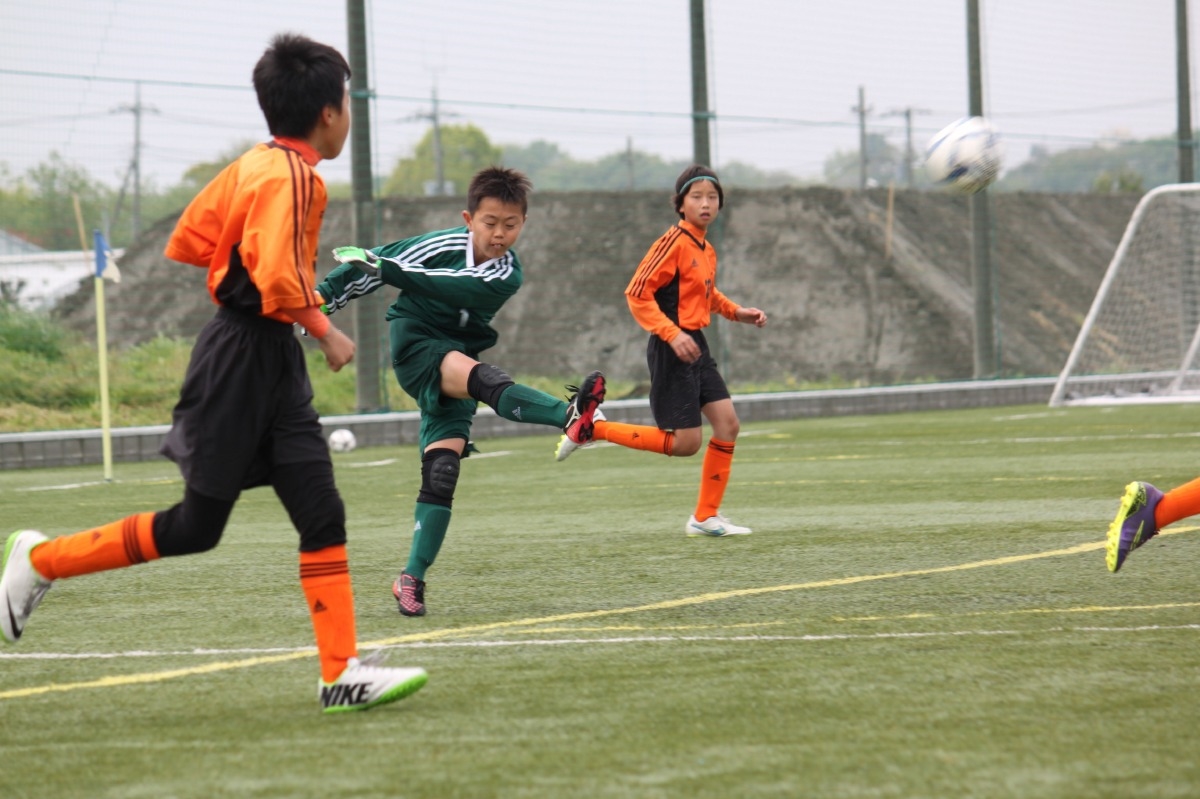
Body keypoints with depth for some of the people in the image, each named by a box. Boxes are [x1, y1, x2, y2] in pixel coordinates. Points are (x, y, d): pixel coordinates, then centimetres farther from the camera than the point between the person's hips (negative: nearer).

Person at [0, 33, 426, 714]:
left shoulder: (255, 165, 10)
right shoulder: (289, 175, -18)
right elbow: (277, 279, -28)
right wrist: (325, 331, -15)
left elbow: (187, 243, 15)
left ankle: (343, 675, -2)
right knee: (197, 525, 2)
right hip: (243, 358, -9)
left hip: (273, 363, 9)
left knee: (323, 514, 1)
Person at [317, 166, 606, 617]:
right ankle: (570, 417, -59)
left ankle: (412, 578, -3)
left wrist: (383, 268, -29)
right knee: (486, 380, -32)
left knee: (441, 471, -10)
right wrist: (320, 300, 3)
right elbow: (369, 265, 2)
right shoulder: (443, 245, -7)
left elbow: (454, 288, -21)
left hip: (457, 360, 4)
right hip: (416, 346, -4)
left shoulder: (508, 275, -4)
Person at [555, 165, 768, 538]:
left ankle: (706, 517, 11)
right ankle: (592, 428, 5)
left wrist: (737, 312, 15)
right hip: (672, 349, -8)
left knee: (728, 423, 1)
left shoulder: (707, 250, 11)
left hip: (696, 346, 8)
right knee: (686, 443, -5)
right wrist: (672, 334, -27)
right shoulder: (674, 242, -16)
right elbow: (637, 294, -19)